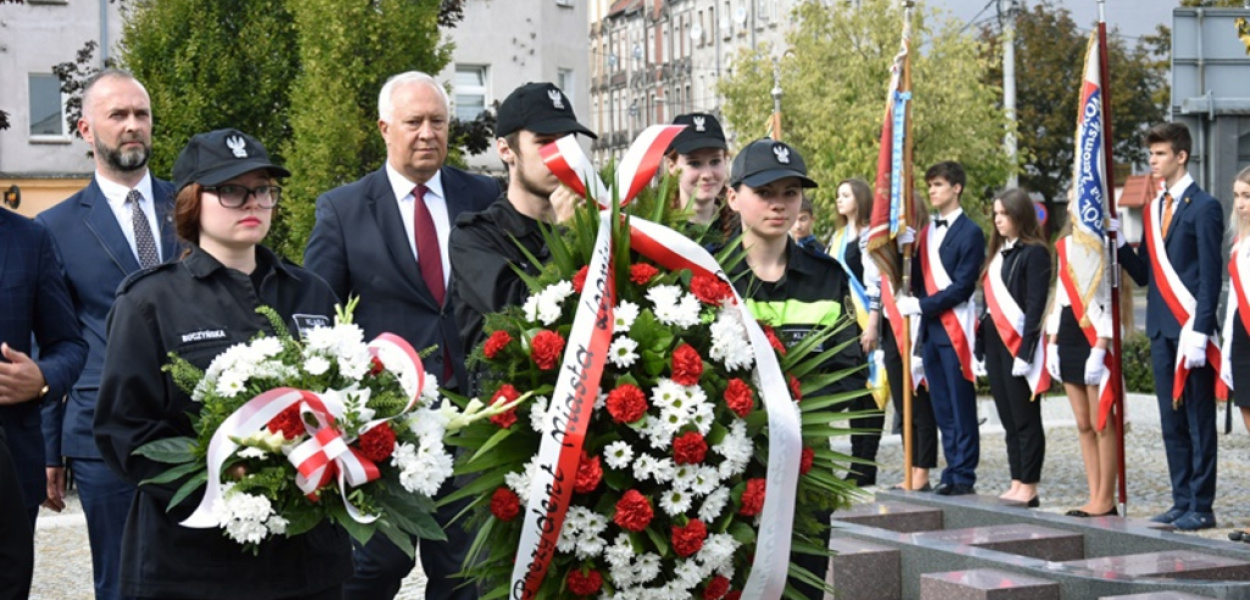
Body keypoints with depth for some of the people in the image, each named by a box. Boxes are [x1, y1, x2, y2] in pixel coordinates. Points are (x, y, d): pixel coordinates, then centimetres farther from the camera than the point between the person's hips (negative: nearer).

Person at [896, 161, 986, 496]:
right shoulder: (927, 231, 17)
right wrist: (910, 301, -4)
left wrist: (921, 305, -14)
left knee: (961, 405, -3)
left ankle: (964, 475, 1)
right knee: (941, 406, 9)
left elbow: (962, 286, -12)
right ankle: (952, 471, 14)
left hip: (955, 328, -7)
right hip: (930, 329, 7)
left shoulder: (969, 233, -5)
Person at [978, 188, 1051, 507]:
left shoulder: (1034, 253, -8)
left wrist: (1025, 350, -18)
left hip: (1018, 344, -8)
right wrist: (981, 347, 14)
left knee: (1025, 419, -2)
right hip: (995, 342, 8)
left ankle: (1029, 487, 2)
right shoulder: (999, 252, 16)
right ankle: (1017, 484, 14)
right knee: (1008, 420, 10)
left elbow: (1035, 306, -14)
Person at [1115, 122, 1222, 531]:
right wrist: (1118, 242, -2)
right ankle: (1182, 501, 18)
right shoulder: (1153, 210, 15)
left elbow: (1210, 275, -12)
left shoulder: (1204, 207, -7)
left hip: (1190, 329, -7)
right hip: (1161, 329, 7)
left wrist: (1199, 332, -18)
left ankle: (1201, 507, 2)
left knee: (1199, 420, -2)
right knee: (1171, 421, 11)